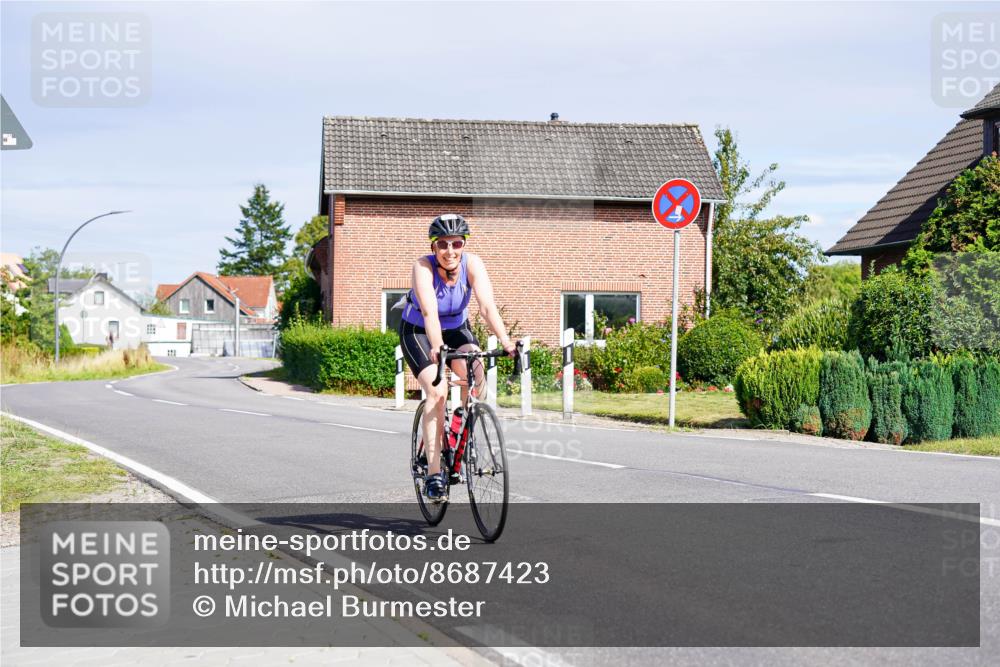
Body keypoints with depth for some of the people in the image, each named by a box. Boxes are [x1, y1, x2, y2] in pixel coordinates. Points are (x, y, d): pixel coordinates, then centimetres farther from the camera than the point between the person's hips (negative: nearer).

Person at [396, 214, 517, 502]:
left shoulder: (472, 264, -21)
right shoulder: (423, 266, -28)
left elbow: (487, 306, -33)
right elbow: (429, 312, -41)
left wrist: (505, 341, -47)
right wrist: (437, 348, -57)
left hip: (456, 328, 3)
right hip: (418, 331, -3)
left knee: (475, 373, -27)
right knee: (437, 390, -24)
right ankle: (433, 473, -21)